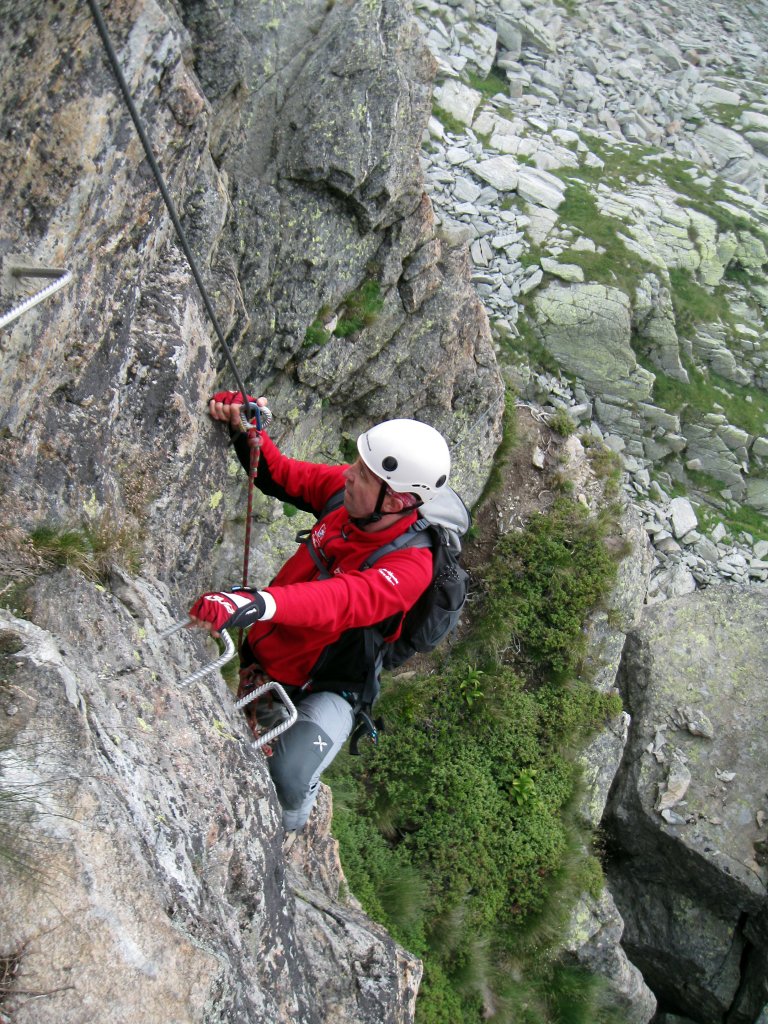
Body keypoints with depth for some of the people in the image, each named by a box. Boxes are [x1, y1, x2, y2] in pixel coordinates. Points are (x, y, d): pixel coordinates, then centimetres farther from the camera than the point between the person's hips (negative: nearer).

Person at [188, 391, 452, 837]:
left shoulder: (410, 565, -33)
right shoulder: (345, 491, -15)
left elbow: (345, 601, -51)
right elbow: (280, 474, -1)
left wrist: (260, 603, -67)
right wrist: (244, 432, -20)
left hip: (322, 688, -6)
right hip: (263, 653, 7)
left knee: (286, 783, -26)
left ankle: (285, 832, 10)